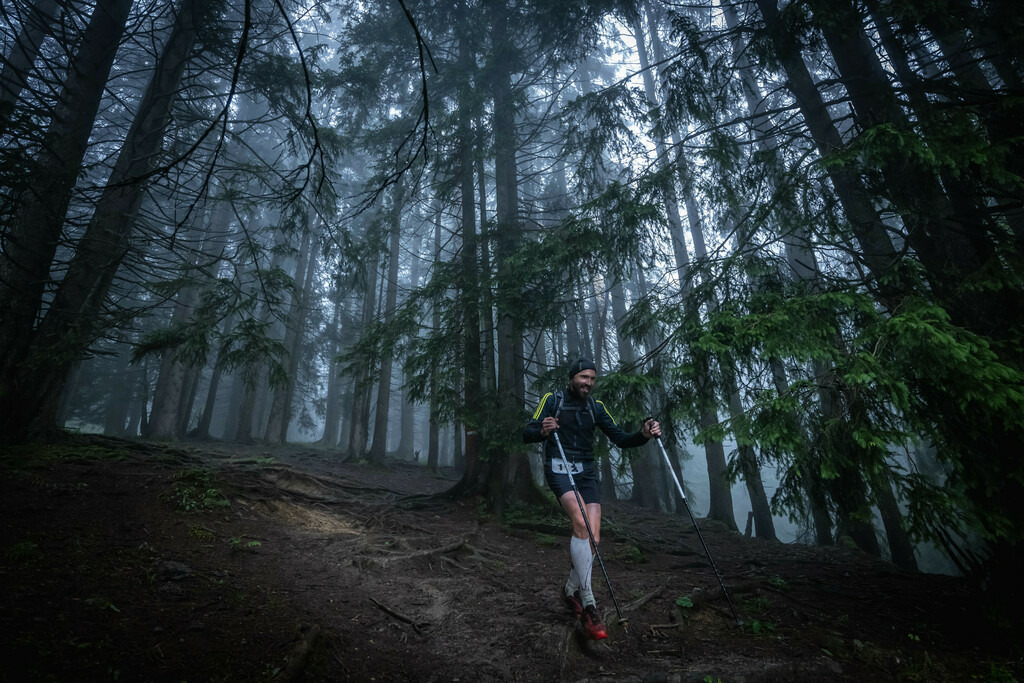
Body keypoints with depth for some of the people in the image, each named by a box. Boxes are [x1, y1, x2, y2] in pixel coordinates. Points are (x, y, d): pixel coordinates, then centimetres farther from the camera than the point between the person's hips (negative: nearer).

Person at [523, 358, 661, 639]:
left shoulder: (596, 407, 11)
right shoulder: (552, 400, 0)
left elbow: (620, 439, 8)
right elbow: (527, 434, -7)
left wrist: (643, 435, -11)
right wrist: (543, 431, -30)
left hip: (587, 471, 4)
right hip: (559, 468, -4)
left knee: (593, 536, -8)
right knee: (581, 523, -26)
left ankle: (571, 590, 19)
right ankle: (588, 607, -20)